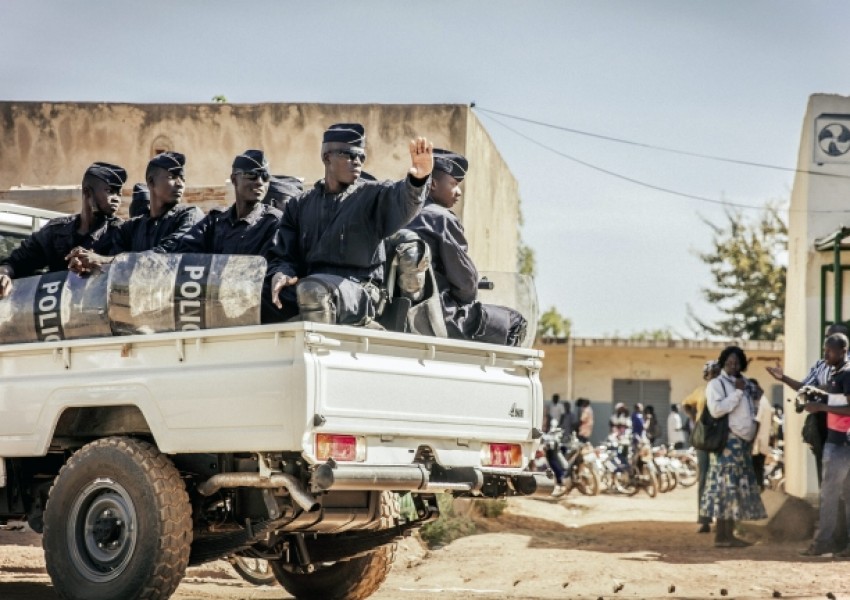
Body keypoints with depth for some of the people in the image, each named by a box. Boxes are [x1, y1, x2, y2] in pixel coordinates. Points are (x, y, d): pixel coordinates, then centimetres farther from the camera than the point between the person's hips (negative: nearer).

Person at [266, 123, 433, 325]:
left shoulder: (372, 195, 8)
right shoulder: (299, 205, 18)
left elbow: (401, 202, -15)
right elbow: (283, 255, 15)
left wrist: (417, 179, -40)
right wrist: (279, 274, -11)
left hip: (359, 291, -4)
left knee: (312, 289, -35)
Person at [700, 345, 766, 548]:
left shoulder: (746, 385, 19)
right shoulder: (716, 384, -5)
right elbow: (716, 409, -21)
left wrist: (752, 436, 17)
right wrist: (737, 392, -14)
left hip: (743, 443, 8)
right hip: (727, 442, -8)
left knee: (740, 488, 6)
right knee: (725, 487, -11)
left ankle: (730, 534, 8)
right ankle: (720, 535, -11)